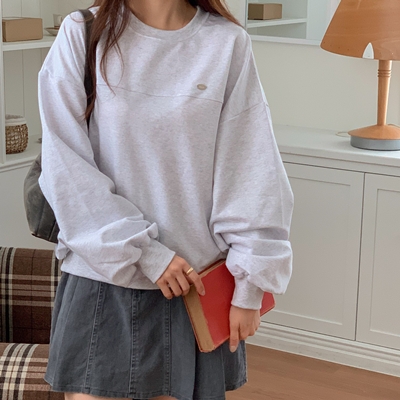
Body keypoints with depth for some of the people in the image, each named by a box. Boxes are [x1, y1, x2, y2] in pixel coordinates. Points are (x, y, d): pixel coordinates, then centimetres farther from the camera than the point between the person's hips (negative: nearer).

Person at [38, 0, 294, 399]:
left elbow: (251, 169, -2)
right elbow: (64, 164, -8)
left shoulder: (228, 43, -2)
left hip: (197, 283, 1)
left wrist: (249, 284, -3)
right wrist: (144, 253, -12)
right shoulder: (82, 34, -4)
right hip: (104, 279, -1)